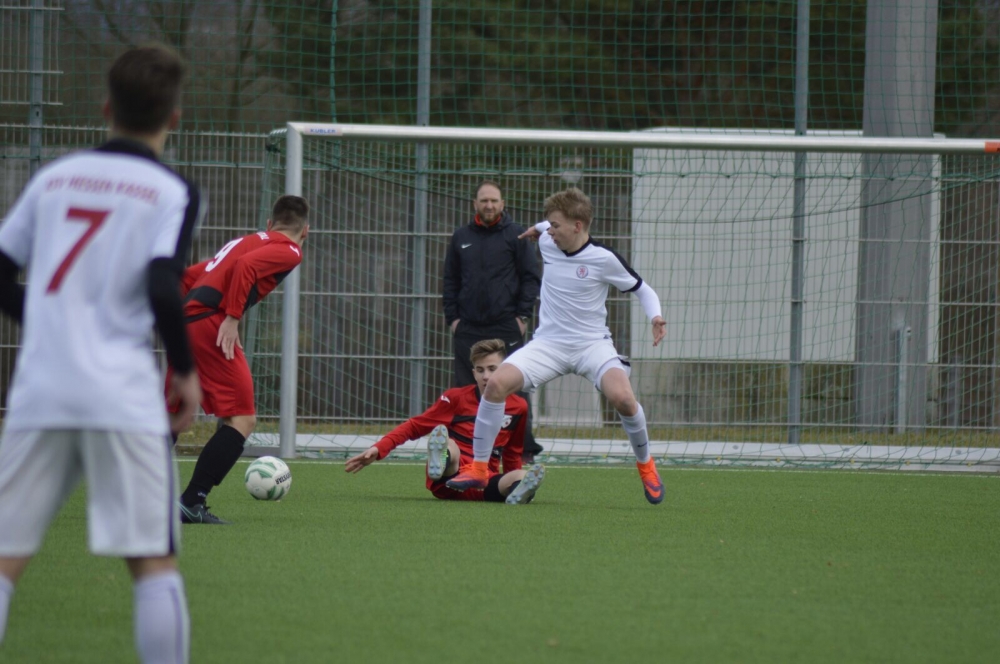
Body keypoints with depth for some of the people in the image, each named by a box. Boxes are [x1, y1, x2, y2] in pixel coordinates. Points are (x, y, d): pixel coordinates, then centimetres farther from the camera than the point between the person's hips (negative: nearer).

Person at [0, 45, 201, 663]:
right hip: (122, 397, -4)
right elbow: (162, 287, -14)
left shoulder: (55, 177, 13)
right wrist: (186, 370, -1)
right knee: (154, 561, 0)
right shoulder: (172, 191, -1)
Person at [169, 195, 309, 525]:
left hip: (183, 323, 9)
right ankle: (192, 503, -14)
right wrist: (232, 318, -16)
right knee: (243, 419, -5)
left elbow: (190, 275, 25)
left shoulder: (247, 240, 28)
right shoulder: (289, 251, 4)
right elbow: (246, 266, -16)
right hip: (210, 325, -9)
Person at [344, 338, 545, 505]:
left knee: (523, 476, -32)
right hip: (448, 477, -2)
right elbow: (415, 426, 5)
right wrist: (379, 449, -6)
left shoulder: (518, 407, 11)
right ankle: (439, 464, -73)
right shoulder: (456, 398, 6)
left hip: (483, 483, 2)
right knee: (444, 439, -36)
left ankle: (518, 491, -69)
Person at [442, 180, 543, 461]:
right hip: (468, 329, 4)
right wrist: (452, 317, 7)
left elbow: (531, 277, 3)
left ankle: (525, 448, -2)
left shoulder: (516, 235, 3)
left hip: (507, 327, -4)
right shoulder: (461, 238, 13)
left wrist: (523, 315, -5)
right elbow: (450, 281, 17)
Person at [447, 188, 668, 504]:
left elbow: (641, 288, -1)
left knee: (622, 396, -29)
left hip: (592, 344, -3)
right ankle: (478, 468, -8)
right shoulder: (547, 243, 1)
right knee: (497, 382, -20)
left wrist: (655, 316, -15)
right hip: (548, 344, 3)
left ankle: (645, 465, 1)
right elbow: (547, 229, 28)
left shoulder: (603, 258, -12)